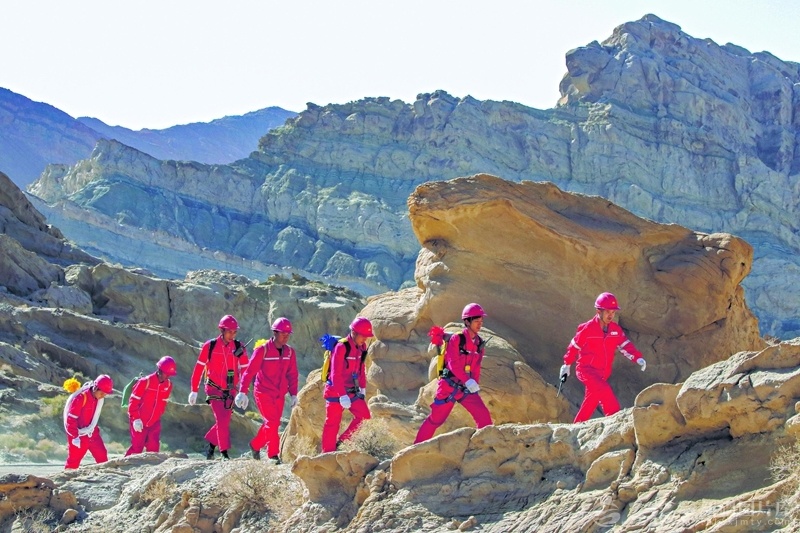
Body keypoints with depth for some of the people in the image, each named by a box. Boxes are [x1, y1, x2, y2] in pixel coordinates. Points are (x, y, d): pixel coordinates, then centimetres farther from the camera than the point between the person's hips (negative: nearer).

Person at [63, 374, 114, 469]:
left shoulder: (99, 398, 0)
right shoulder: (81, 397, -23)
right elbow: (71, 419, -22)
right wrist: (74, 436, -22)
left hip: (92, 434, 7)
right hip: (79, 435, -7)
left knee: (102, 456, 2)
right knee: (74, 460, -1)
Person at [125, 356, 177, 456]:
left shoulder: (168, 385, 0)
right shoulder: (145, 382, -18)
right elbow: (133, 401, -15)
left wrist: (158, 416, 11)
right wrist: (135, 419, -18)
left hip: (154, 422, 5)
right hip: (139, 421, -5)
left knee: (153, 447, 0)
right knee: (137, 447, -6)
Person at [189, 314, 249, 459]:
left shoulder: (239, 348, -3)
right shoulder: (210, 346, -7)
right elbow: (198, 368, -1)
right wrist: (194, 391, 0)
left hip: (230, 391, 3)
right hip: (214, 389, -3)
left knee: (224, 421, 7)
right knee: (222, 420, -13)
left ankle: (211, 444, 30)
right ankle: (224, 452, -8)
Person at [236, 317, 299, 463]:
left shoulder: (290, 352, 3)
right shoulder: (262, 350, -13)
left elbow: (292, 374, 9)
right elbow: (249, 371, -13)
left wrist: (293, 394, 4)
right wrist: (243, 392, -18)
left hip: (279, 395, 6)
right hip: (263, 392, -6)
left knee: (273, 423, 10)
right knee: (272, 422, -14)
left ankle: (255, 445, 32)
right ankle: (273, 454, -9)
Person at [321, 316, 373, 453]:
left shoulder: (361, 347, 3)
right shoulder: (341, 347, -21)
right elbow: (336, 374, -23)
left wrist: (362, 388, 16)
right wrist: (342, 395, -26)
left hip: (352, 391, 7)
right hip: (335, 391, -7)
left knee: (364, 416, -4)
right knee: (333, 423, -1)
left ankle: (342, 442, 7)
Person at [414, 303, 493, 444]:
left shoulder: (479, 343, 7)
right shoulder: (456, 339, -12)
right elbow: (453, 364, -21)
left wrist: (475, 385, 4)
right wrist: (468, 381, -31)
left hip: (467, 388, 5)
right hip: (449, 386, -5)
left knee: (484, 416, -7)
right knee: (436, 419, 1)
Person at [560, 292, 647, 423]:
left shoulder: (616, 329, 1)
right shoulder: (587, 329, -13)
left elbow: (626, 345, -4)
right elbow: (574, 346, -1)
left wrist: (638, 358, -21)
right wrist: (567, 364, 9)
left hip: (602, 373, 6)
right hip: (586, 369, -6)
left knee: (591, 402, 12)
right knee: (605, 390, -28)